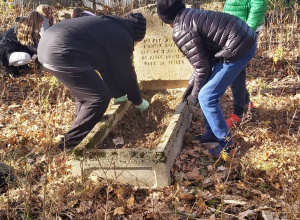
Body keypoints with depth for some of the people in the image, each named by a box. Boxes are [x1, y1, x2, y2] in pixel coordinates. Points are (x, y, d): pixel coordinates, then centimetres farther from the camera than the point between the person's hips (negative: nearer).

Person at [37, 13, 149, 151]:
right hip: (60, 53, -11)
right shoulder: (122, 38, -1)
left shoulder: (110, 27, 27)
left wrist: (119, 94, 40)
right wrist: (139, 101, 24)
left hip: (48, 45, 11)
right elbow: (126, 73, 8)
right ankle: (68, 145, 6)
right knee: (100, 97, -2)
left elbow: (106, 67, 32)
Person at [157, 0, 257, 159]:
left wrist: (195, 93, 6)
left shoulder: (181, 30, -13)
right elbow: (203, 57, 21)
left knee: (206, 97, -2)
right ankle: (213, 133, 31)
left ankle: (226, 145, 8)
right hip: (245, 39, 10)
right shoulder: (191, 16, 17)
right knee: (208, 92, 19)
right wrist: (191, 85, 24)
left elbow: (202, 65, -10)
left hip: (238, 49, -10)